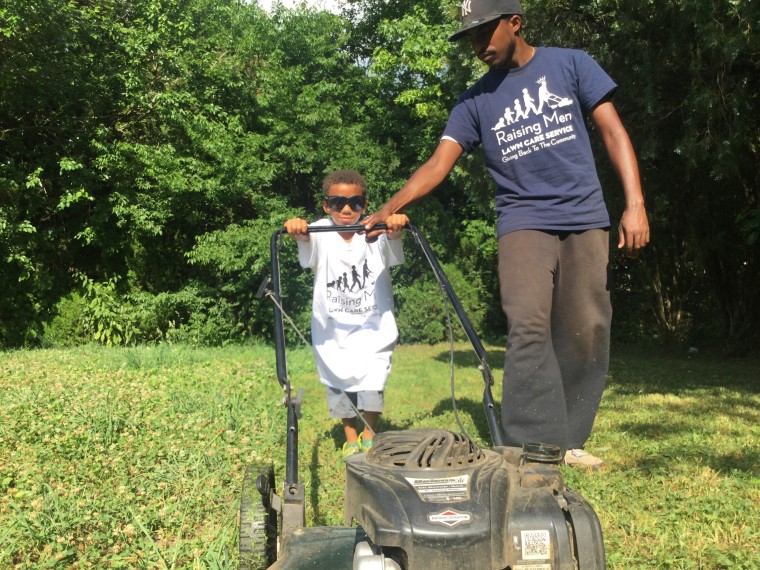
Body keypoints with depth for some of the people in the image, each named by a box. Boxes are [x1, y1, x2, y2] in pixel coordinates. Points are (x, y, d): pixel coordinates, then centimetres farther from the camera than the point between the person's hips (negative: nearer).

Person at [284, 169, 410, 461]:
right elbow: (305, 239, -32)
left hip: (373, 327, -1)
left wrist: (396, 225, -54)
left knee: (372, 383, -10)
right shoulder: (321, 234, -10)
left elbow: (391, 237, -31)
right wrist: (298, 229, -55)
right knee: (338, 385, 7)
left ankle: (370, 435, 17)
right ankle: (351, 438, 32)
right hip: (332, 329, 1)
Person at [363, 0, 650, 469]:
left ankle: (568, 440, 10)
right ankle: (535, 445, -16)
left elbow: (613, 131, 4)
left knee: (586, 333, -2)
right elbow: (439, 163, -1)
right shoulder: (476, 101, 8)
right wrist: (389, 209, -16)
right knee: (529, 327, -18)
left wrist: (635, 204, -7)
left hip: (586, 219, 1)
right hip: (524, 222, 0)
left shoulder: (570, 64, 8)